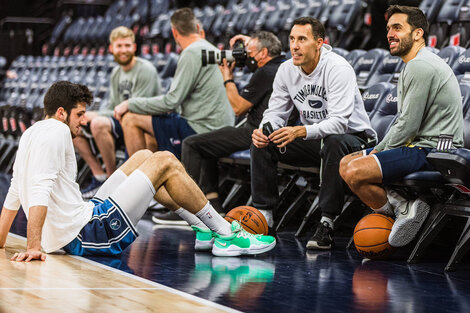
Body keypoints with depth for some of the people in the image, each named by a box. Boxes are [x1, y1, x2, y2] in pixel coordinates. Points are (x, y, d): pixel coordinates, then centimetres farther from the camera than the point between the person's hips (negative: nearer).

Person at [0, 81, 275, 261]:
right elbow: (39, 189, -24)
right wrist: (33, 246, -32)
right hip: (87, 236, -11)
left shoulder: (32, 133, 17)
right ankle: (226, 235, 2)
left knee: (143, 157, 20)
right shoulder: (55, 132, -13)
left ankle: (204, 228, 21)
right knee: (165, 163, -4)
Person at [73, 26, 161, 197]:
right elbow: (112, 107, 14)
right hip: (121, 122, 9)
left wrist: (94, 117, -16)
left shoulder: (146, 70, -13)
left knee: (99, 123, -33)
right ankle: (99, 176, -2)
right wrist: (86, 117, -7)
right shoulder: (116, 72, 13)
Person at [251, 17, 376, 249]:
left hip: (353, 137, -6)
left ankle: (327, 223, -34)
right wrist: (264, 129, -23)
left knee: (334, 143, -40)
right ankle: (263, 215, -5)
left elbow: (339, 122, -32)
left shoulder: (338, 68, -23)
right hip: (314, 142, 6)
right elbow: (275, 112, 2)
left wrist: (300, 132, -47)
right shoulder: (286, 70, -3)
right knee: (262, 144, -11)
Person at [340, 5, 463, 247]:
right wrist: (378, 149, 10)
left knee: (355, 172, -25)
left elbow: (408, 126, -19)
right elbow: (403, 120, 23)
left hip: (433, 151, -11)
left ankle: (401, 210, -5)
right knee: (346, 163, 10)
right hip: (420, 146, 11)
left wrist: (383, 152, -4)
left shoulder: (420, 67, -16)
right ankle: (403, 208, -2)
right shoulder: (415, 65, 18)